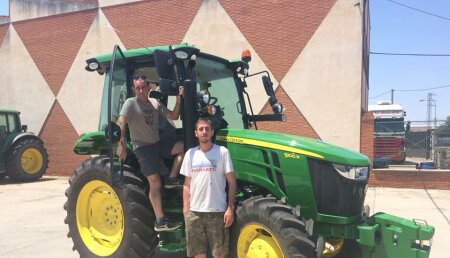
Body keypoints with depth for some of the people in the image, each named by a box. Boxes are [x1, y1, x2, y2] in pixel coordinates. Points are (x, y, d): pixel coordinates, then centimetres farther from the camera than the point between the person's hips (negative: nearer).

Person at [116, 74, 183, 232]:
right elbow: (120, 123, -25)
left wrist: (178, 100, -10)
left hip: (157, 143, 6)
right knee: (155, 183, -12)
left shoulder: (155, 103, 8)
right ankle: (160, 221, -7)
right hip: (142, 147, -6)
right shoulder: (130, 103, -11)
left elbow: (173, 116, 5)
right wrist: (121, 144, -38)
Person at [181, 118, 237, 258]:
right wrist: (185, 209, 4)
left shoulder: (222, 152, -3)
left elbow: (232, 182, -3)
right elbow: (187, 184, 10)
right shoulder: (190, 154, 7)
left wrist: (230, 208, -10)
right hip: (194, 212, 3)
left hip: (217, 211, -3)